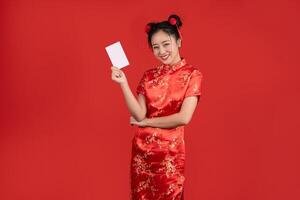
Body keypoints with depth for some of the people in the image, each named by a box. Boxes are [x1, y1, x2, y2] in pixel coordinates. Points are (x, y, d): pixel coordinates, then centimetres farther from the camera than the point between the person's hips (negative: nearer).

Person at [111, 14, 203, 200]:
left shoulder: (192, 74, -6)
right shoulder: (149, 75, 6)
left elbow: (184, 117, -16)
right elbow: (139, 115, -5)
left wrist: (147, 122, -6)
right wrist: (123, 83, -14)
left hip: (170, 152, -4)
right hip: (142, 149, 4)